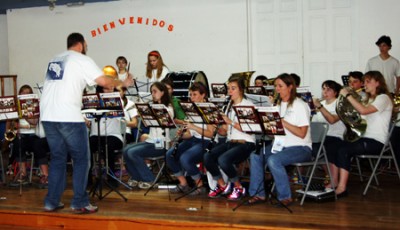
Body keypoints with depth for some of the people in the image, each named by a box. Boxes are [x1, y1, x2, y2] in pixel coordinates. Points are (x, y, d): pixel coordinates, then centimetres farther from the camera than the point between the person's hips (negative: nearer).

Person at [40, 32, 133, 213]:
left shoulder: (54, 60, 20)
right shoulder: (82, 60, -1)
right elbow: (103, 81, -10)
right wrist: (123, 83, 5)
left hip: (48, 116, 7)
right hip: (69, 117, -7)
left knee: (58, 158, 16)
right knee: (81, 159, 5)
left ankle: (52, 202, 17)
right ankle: (80, 203, 4)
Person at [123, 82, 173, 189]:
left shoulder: (168, 109, -5)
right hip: (151, 140, 8)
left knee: (133, 153, -22)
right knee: (126, 150, -10)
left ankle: (149, 179, -9)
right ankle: (136, 177, 4)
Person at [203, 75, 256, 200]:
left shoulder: (248, 105, -3)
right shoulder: (229, 107, 17)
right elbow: (224, 132, 16)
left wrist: (231, 122, -21)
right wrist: (220, 128, -7)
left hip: (246, 143, -6)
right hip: (230, 142, 6)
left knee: (223, 160, -32)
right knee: (207, 157, -19)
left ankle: (239, 188, -7)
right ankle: (222, 186, 1)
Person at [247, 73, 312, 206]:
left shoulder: (300, 106, -8)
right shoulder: (278, 104, 14)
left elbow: (302, 133, -18)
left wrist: (282, 121, -22)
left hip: (300, 147, -7)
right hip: (280, 145, 7)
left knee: (273, 160, -32)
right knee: (255, 156, -15)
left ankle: (285, 197, -17)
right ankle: (258, 194, -7)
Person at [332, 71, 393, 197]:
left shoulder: (383, 98, -6)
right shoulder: (368, 99, 24)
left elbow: (364, 110, -24)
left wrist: (347, 95, -20)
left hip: (376, 141, -8)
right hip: (364, 137, 8)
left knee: (343, 150, -28)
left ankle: (342, 187, -27)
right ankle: (334, 183, -12)